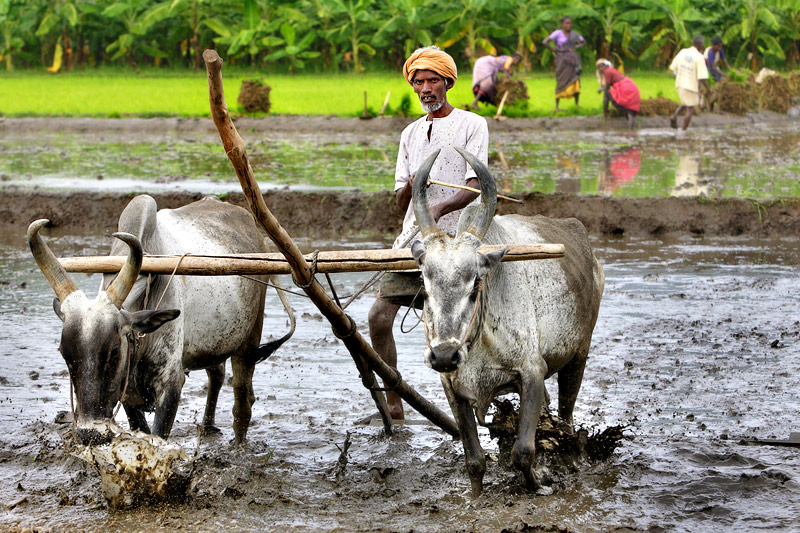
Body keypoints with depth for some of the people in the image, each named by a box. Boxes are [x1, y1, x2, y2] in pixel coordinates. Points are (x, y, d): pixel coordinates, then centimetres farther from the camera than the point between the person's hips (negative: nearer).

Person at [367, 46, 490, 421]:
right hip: (413, 236, 5)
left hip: (455, 239, -5)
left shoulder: (472, 125, 3)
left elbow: (475, 188, -10)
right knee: (379, 317, -8)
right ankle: (393, 405, 1)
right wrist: (410, 187, -9)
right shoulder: (411, 133, 20)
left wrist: (439, 208, -29)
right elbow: (401, 204, 15)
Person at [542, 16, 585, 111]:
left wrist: (575, 47, 9)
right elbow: (545, 42, -13)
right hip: (562, 60, -4)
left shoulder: (574, 34, 10)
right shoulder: (558, 33, -4)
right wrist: (554, 51, -7)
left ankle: (576, 105, 5)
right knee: (561, 83, -5)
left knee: (576, 82, -1)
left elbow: (583, 42, 28)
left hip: (573, 59, 4)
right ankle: (556, 106, 0)